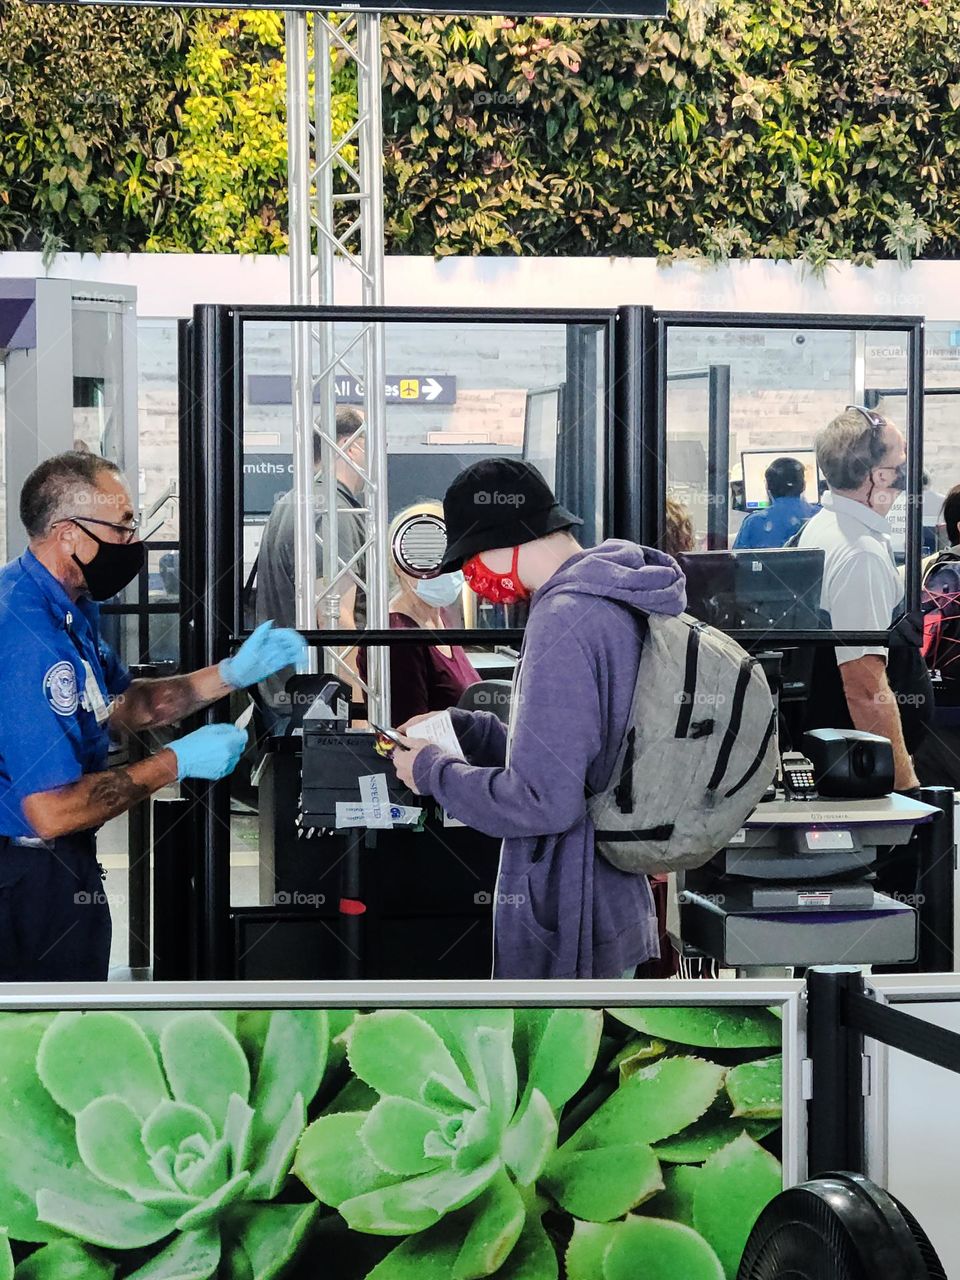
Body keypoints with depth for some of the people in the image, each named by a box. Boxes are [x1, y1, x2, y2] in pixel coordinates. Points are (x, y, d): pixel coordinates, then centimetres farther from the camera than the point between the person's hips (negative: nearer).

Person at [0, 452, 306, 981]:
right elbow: (53, 812, -32)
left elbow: (119, 707, 15)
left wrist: (231, 674, 5)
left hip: (56, 859, 10)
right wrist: (175, 763, -22)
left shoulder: (68, 606, 3)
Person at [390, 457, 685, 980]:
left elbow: (540, 800, -25)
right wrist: (459, 726, 13)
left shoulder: (564, 623, -22)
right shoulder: (617, 603, 9)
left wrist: (432, 771, -11)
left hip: (563, 930, -10)